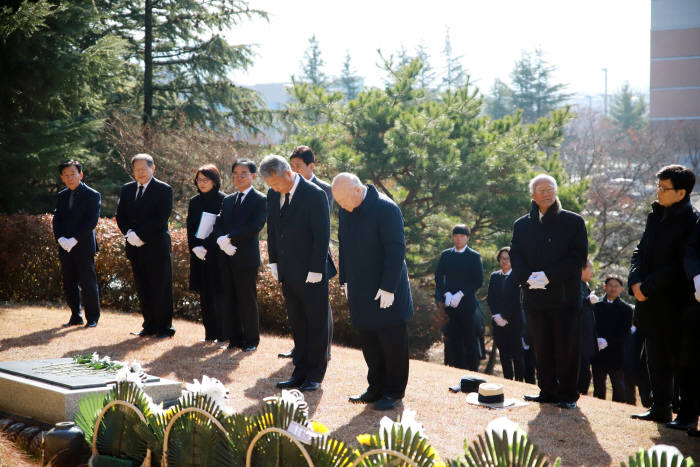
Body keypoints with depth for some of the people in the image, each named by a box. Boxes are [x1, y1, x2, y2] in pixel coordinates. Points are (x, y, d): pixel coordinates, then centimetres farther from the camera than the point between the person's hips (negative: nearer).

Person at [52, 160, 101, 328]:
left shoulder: (92, 195, -3)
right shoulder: (61, 196, 15)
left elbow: (92, 222, -11)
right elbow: (56, 220, 11)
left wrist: (74, 240, -17)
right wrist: (61, 239, -7)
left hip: (84, 246, -6)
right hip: (65, 248, 6)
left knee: (87, 283, -4)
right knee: (69, 284, 8)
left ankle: (92, 318, 4)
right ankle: (75, 316, 16)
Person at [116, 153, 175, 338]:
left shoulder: (164, 190, -4)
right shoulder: (127, 189, 14)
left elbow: (161, 218, -13)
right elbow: (120, 215, 10)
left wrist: (140, 234, -17)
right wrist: (129, 233, -9)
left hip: (157, 247, -5)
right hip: (135, 247, 5)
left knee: (161, 289, -2)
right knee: (143, 289, 9)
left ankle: (165, 328, 5)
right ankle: (149, 326, 18)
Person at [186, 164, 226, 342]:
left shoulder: (224, 200, -4)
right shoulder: (194, 201, 11)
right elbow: (190, 228, 10)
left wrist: (206, 246, -14)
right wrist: (195, 247, -6)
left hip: (217, 254, -5)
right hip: (199, 253, 5)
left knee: (218, 293, -7)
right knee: (205, 294, 6)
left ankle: (223, 333, 1)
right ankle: (210, 333, 12)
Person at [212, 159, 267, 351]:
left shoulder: (260, 200, -2)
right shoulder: (228, 200, 18)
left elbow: (255, 227, -14)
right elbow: (218, 225, 11)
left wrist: (229, 238, -18)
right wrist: (221, 240, -11)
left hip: (246, 258, -6)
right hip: (227, 257, 6)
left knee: (248, 300, -1)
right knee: (230, 300, 8)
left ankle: (251, 340, 8)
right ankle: (235, 338, 16)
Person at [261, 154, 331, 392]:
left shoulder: (315, 194, -15)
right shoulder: (273, 195, 5)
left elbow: (322, 235, -15)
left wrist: (315, 270, -16)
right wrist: (274, 262, 10)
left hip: (312, 274, -6)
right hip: (288, 273, 7)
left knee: (316, 324, 3)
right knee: (297, 324, 12)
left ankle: (315, 375, 11)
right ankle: (300, 373, 19)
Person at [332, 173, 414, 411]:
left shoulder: (386, 209, -19)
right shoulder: (345, 210, 4)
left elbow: (396, 250, -19)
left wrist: (388, 288, -20)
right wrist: (345, 281, 12)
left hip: (387, 292, -7)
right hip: (361, 292, 7)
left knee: (392, 343, 3)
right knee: (369, 343, 12)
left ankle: (394, 392, 14)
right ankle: (376, 388, 23)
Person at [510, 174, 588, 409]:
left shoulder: (573, 222, 1)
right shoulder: (522, 225, 12)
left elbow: (579, 257, -6)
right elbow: (516, 258, 7)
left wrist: (548, 275, -15)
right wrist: (528, 278, -14)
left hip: (565, 296, -3)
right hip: (534, 297, 3)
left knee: (566, 348, -1)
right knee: (542, 348, 8)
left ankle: (568, 394, 7)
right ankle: (547, 391, 17)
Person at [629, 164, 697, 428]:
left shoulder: (690, 222, -14)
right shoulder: (656, 215, 10)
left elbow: (677, 265, -18)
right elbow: (641, 251, 11)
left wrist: (647, 288, -16)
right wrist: (636, 281, -5)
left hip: (675, 305, -7)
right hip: (650, 302, 7)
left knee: (680, 359, 0)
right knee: (656, 359, 13)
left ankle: (686, 415, 7)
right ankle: (659, 409, 22)